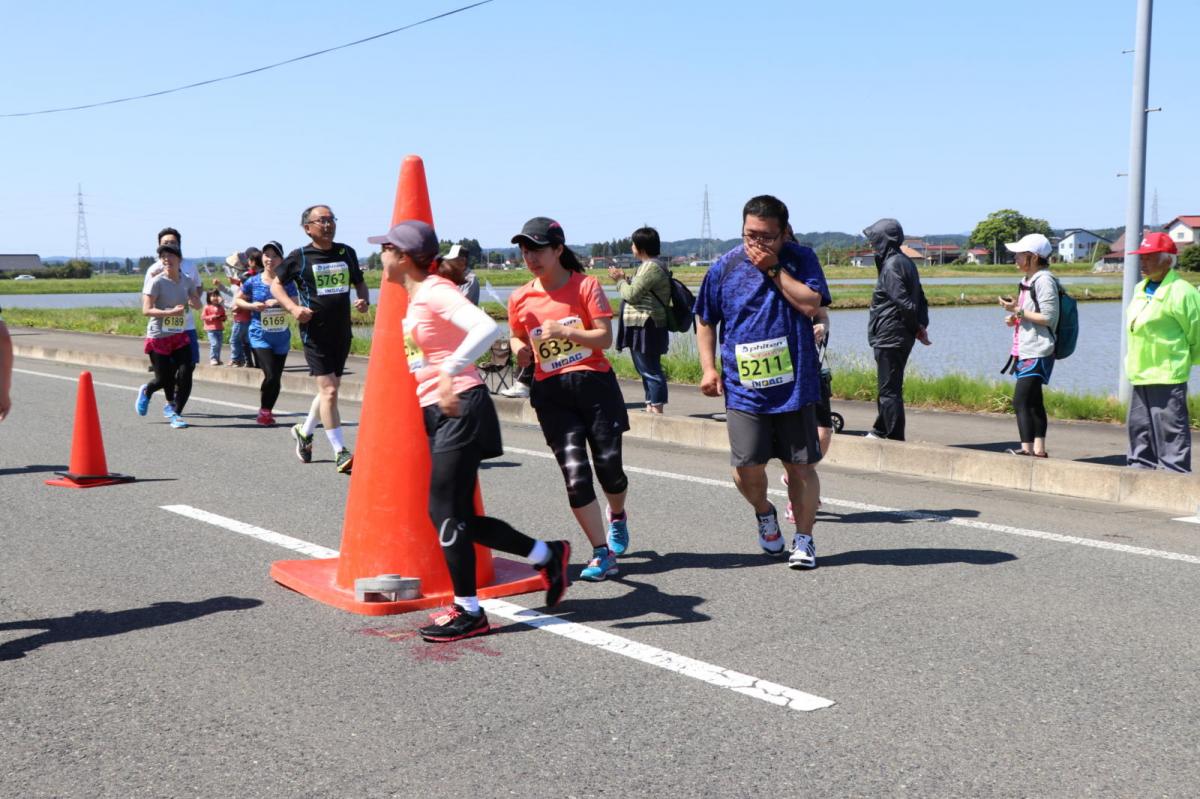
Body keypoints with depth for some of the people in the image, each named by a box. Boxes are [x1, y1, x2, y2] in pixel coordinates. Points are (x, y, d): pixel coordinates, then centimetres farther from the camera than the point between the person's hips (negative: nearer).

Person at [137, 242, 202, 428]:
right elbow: (146, 310, -16)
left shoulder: (187, 281, 2)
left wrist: (193, 300, -9)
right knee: (163, 379, 2)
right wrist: (171, 312, -27)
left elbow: (198, 305, 15)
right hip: (158, 336, -4)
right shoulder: (157, 282, -12)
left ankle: (175, 413, 8)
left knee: (185, 375, -8)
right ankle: (146, 391, 37)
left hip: (180, 335, 4)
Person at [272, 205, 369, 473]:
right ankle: (340, 454, -9)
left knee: (330, 388, 17)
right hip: (315, 333, -5)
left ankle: (304, 431, 40)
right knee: (329, 390, -12)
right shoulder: (299, 257, -4)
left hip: (342, 332, 5)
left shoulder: (346, 253, 7)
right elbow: (276, 285, 6)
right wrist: (293, 307, -11)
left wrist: (364, 301, -2)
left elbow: (360, 282, 20)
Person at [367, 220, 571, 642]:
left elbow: (487, 327, -29)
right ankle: (547, 554, 22)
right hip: (437, 413, 10)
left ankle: (468, 612, 6)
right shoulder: (416, 297, 15)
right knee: (458, 518, 10)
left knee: (443, 512, -6)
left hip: (460, 407, -10)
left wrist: (450, 371, -36)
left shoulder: (435, 291, -13)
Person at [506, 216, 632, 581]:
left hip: (594, 383, -2)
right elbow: (517, 338, 22)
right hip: (551, 391, 2)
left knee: (609, 465, 0)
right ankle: (602, 552, 0)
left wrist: (565, 332, -22)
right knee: (575, 473, -8)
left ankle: (618, 516, 36)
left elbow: (605, 336, -9)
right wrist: (520, 350, -2)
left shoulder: (586, 285, -2)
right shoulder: (520, 298, 6)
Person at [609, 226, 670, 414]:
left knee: (651, 370, -10)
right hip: (642, 327, 11)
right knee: (646, 370, 16)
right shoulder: (648, 266, 19)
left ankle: (657, 410, -9)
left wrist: (620, 280, -1)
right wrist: (624, 279, 11)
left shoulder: (651, 267, -15)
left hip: (646, 328, -11)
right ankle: (650, 407, 23)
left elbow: (632, 294, -17)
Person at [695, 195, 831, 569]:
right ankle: (764, 511, 24)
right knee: (747, 467, -9)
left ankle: (804, 539, 22)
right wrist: (709, 367, 2)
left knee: (800, 466, 5)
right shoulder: (724, 267, 3)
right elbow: (705, 321, 12)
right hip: (743, 388, 0)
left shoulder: (801, 259, 1)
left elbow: (811, 304, -15)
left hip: (795, 384, 0)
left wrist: (773, 268, -15)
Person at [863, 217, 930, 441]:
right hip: (901, 338, 10)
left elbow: (904, 303, -22)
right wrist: (922, 325, 6)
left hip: (889, 338, -10)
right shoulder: (906, 262, 14)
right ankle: (881, 430, 32)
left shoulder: (891, 266, -17)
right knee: (888, 387, 20)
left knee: (889, 390, -3)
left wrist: (916, 328, -10)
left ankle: (895, 438, 1)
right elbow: (920, 298, 14)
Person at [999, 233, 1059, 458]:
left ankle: (1027, 449, -15)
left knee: (1021, 401, -15)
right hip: (1025, 351, 10)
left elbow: (1049, 318, -18)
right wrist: (1016, 318, 9)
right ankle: (1039, 450, 15)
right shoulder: (1029, 281, 17)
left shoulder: (1044, 280, -12)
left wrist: (1018, 310, -17)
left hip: (1037, 353, -10)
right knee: (1033, 402, 11)